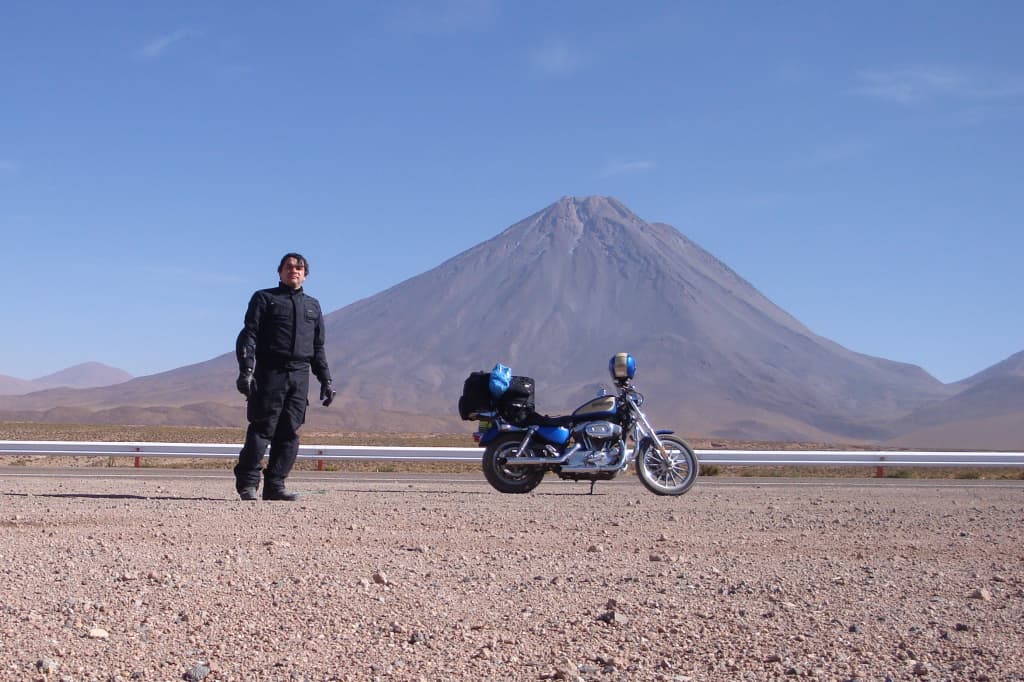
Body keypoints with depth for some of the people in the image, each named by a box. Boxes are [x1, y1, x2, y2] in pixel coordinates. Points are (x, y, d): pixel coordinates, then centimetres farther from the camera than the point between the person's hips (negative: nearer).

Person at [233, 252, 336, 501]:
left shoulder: (313, 305, 21)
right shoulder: (264, 298, 7)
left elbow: (318, 347, 24)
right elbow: (249, 336, -2)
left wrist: (326, 380, 16)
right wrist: (245, 370, -15)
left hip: (300, 375, 4)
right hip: (269, 373, -4)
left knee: (289, 433, 0)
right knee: (262, 428, -6)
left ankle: (275, 485, 3)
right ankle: (247, 483, 2)